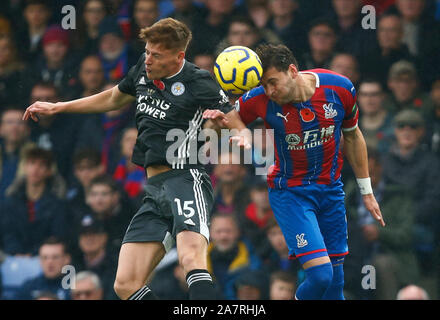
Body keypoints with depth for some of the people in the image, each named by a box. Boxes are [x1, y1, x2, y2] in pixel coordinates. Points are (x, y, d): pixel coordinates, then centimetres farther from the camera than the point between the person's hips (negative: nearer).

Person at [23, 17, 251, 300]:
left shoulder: (199, 83, -7)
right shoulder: (144, 69, 13)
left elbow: (240, 127, -4)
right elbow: (115, 98, 33)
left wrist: (242, 138, -28)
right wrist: (57, 107, 37)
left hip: (186, 179, -8)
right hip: (155, 188, 8)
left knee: (191, 258, -35)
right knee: (126, 285, -3)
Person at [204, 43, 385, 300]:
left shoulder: (339, 88, -12)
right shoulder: (260, 100, -17)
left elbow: (352, 137, 5)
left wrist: (367, 192, 11)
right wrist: (216, 120, -25)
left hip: (331, 189, 3)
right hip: (289, 191, -3)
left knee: (335, 279, 4)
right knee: (320, 275, -18)